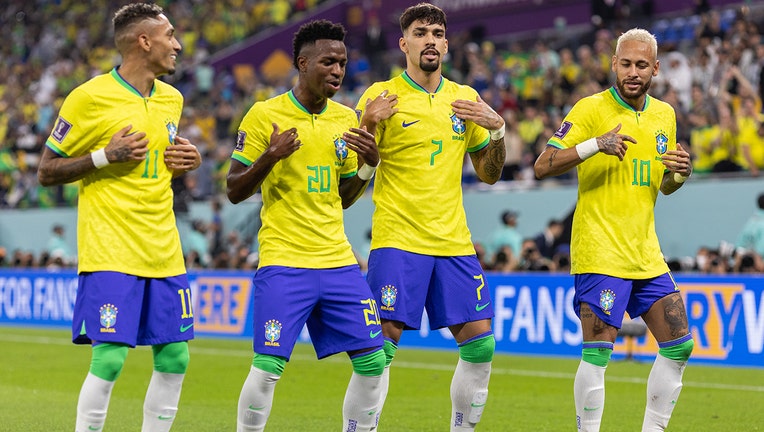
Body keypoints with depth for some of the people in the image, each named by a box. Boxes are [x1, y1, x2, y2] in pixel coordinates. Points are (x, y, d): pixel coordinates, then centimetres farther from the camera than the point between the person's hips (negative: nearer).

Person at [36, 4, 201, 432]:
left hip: (163, 252, 6)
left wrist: (186, 161, 6)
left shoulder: (172, 99, 12)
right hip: (111, 252, -6)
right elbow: (47, 172, -3)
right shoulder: (89, 98, -8)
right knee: (110, 359, -11)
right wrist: (106, 156, -16)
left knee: (174, 358, 5)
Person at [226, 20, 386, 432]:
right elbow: (235, 192, -3)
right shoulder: (265, 114, -5)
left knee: (373, 361, 0)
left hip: (338, 260, 5)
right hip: (284, 261, -5)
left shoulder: (345, 118, 11)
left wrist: (369, 165, 0)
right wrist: (270, 157, -20)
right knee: (268, 367, -10)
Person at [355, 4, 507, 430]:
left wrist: (498, 130, 1)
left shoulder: (466, 100, 12)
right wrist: (368, 127, -19)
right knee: (379, 350, -10)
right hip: (397, 240, -5)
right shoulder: (381, 97, -1)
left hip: (455, 242, 5)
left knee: (480, 347, 2)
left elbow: (489, 173, 18)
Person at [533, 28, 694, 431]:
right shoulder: (591, 109, -7)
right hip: (600, 252, -7)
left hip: (646, 254, 7)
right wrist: (595, 144, -25)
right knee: (597, 354, -10)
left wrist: (680, 173, 0)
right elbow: (542, 166, -13)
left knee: (679, 345, 6)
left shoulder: (664, 114, 12)